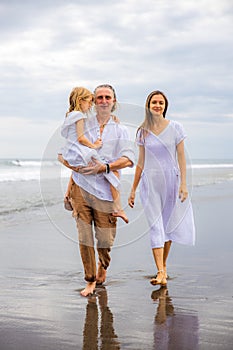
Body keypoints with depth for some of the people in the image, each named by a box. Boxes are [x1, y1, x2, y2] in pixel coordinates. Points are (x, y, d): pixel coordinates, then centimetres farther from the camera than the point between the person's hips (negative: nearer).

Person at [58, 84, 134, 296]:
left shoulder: (120, 130, 13)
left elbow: (128, 159, -3)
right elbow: (62, 153, 13)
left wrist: (105, 167, -18)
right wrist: (73, 166, -8)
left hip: (105, 190, 0)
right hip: (81, 187, 0)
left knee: (105, 239, 0)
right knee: (85, 237, -5)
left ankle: (103, 265, 33)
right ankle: (91, 281, 8)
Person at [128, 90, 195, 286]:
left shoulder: (175, 128, 1)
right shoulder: (143, 132, 6)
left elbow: (181, 157, -1)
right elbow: (141, 162, 11)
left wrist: (183, 183, -9)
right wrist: (133, 189, 11)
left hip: (171, 180, -1)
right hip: (150, 182, 1)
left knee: (168, 225, 6)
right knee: (155, 227, -8)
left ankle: (164, 265, 23)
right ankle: (161, 273, -13)